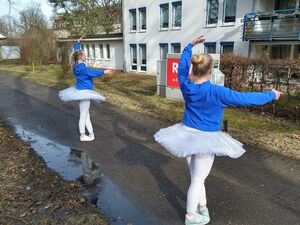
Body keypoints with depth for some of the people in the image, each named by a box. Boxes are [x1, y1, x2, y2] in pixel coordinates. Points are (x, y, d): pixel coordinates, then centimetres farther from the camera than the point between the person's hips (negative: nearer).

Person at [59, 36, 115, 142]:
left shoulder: (77, 64, 5)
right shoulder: (81, 67, -21)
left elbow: (76, 51, 20)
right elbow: (92, 73, -32)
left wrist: (78, 42, 31)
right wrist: (104, 72, -30)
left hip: (81, 90, 11)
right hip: (84, 92, -11)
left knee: (86, 114, 15)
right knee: (83, 115, 0)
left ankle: (91, 134, 24)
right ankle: (82, 136, 11)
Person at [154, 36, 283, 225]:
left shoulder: (186, 85, -7)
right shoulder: (216, 92, -23)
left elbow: (182, 65, 14)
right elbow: (247, 98, -17)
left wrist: (190, 46, 26)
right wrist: (272, 95, -1)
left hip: (188, 133, 6)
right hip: (206, 138, -6)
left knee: (196, 176, 21)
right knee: (198, 179, 9)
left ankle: (202, 207, 35)